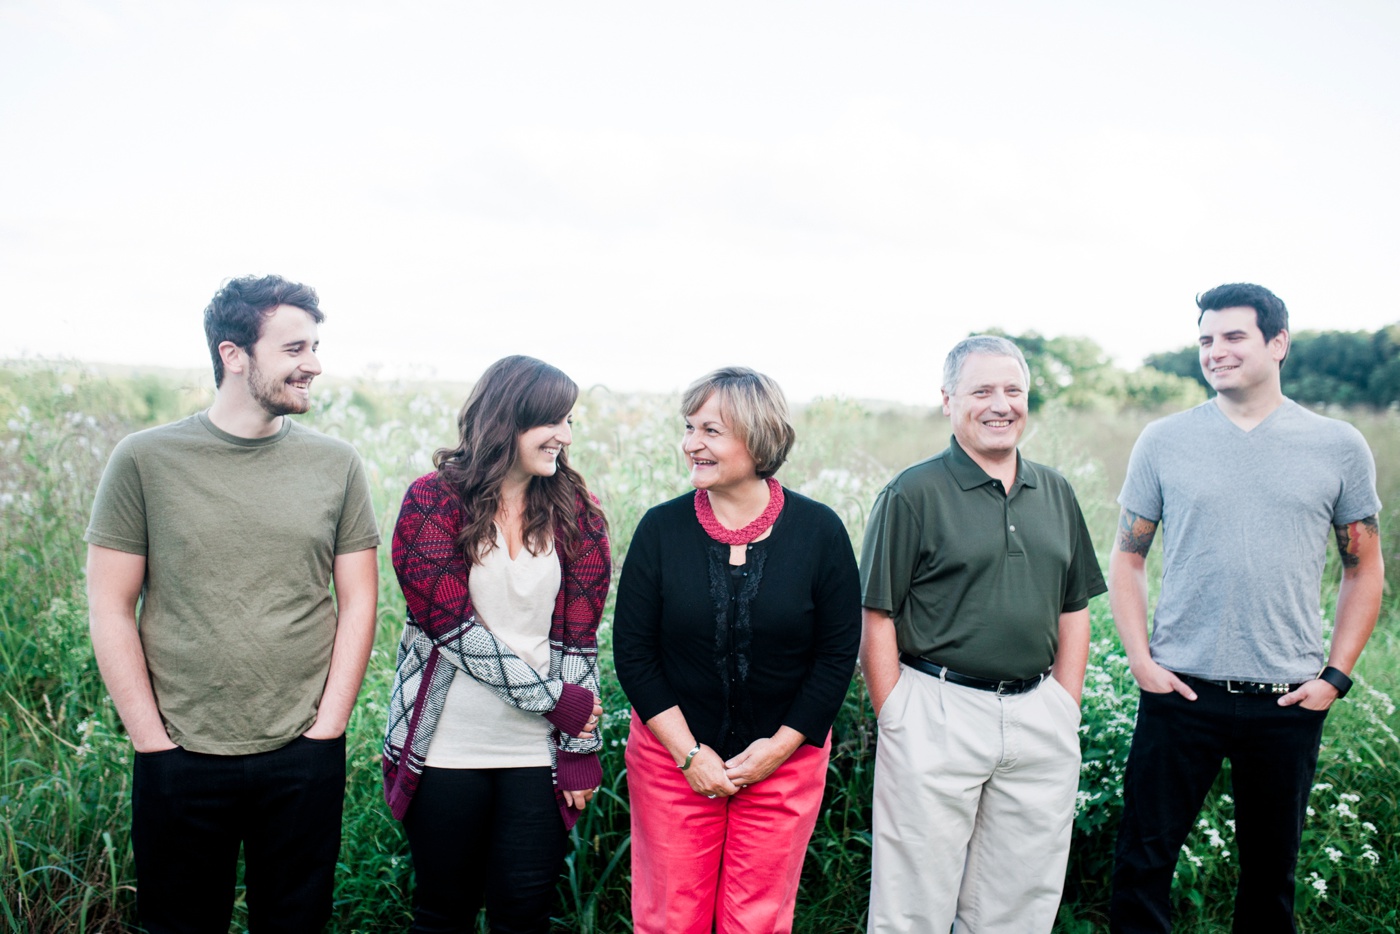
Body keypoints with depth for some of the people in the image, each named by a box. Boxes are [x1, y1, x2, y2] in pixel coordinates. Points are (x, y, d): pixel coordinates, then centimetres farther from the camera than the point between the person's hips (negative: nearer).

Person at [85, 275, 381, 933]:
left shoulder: (336, 464, 1)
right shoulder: (145, 460, -4)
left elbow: (358, 602, 3)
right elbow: (111, 611, -3)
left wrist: (326, 729, -2)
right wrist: (154, 741, -5)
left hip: (304, 756, 1)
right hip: (180, 759, -1)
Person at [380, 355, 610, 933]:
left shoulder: (575, 512, 4)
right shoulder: (433, 501, -4)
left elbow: (579, 638, 3)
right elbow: (452, 624, -12)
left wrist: (579, 746, -3)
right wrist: (555, 700, -13)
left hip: (538, 752, 2)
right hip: (448, 749, -2)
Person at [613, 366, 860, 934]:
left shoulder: (819, 531, -6)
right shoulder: (661, 528, -5)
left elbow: (838, 654, -2)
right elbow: (632, 651, -4)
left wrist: (780, 747, -8)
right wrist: (688, 752, -9)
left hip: (785, 760, 0)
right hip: (672, 757, 0)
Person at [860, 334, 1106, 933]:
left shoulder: (1055, 494, 11)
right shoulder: (913, 494, -6)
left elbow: (1073, 612, 16)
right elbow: (877, 621, -7)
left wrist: (1066, 714, 9)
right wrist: (897, 723, -10)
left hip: (1039, 720, 5)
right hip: (937, 716, -5)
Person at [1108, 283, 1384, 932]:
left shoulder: (1339, 447, 2)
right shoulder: (1163, 442, 1)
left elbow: (1364, 570, 8)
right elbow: (1127, 558, 6)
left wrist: (1336, 675, 0)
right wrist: (1140, 659, -4)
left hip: (1290, 700, 1)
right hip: (1180, 689, 0)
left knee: (1271, 867, 14)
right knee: (1144, 857, 3)